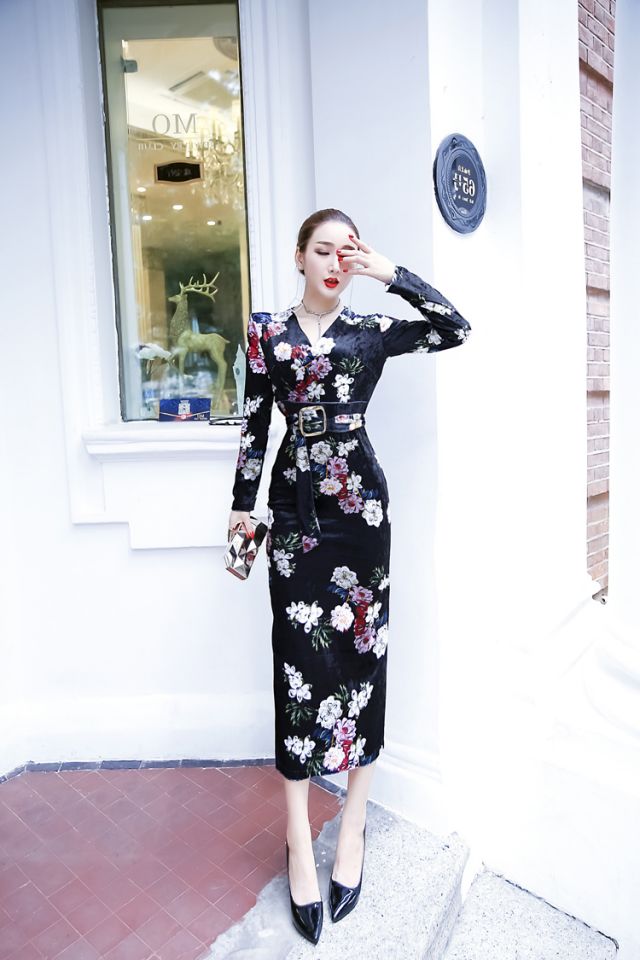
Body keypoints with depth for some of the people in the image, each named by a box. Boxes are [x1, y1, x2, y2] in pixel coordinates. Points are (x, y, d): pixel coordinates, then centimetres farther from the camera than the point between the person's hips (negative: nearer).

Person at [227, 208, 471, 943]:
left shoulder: (372, 331, 8)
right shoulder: (266, 332, 8)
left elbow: (458, 329, -2)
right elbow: (254, 423, 8)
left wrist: (392, 273, -5)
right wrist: (242, 504, 7)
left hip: (360, 504, 1)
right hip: (294, 507, 0)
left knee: (361, 649, 4)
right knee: (298, 657, 0)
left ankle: (353, 825, 23)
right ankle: (299, 843, 15)